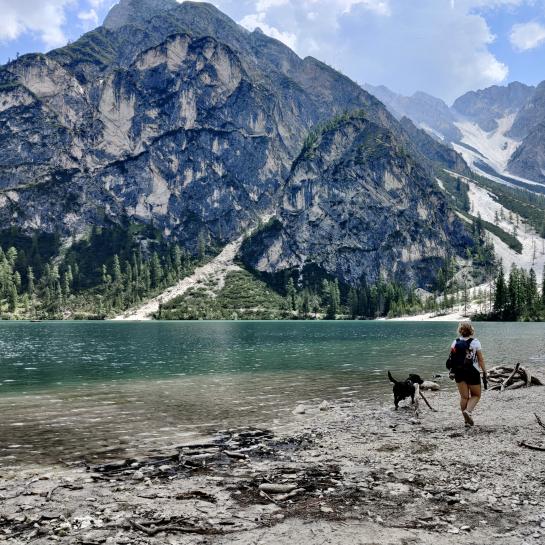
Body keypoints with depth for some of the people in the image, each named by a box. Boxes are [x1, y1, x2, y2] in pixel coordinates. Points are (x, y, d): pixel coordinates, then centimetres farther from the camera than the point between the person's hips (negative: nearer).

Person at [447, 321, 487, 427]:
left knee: (464, 396, 10)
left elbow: (451, 359, 2)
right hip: (473, 372, -3)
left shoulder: (455, 342, 3)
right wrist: (484, 373, -3)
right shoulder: (475, 342, -5)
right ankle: (468, 411, -13)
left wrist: (452, 371, 13)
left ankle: (467, 420, 11)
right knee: (476, 395, 12)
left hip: (459, 372, 3)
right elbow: (481, 360, -7)